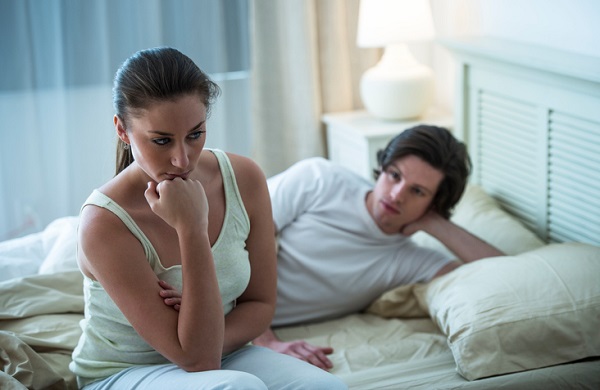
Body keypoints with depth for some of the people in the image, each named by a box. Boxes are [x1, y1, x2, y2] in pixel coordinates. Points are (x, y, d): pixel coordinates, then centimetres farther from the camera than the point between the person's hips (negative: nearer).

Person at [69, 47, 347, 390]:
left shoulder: (244, 179, -10)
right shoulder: (105, 221, -24)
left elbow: (260, 304, 1)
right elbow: (197, 358, -25)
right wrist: (192, 230, -33)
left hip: (223, 359, 5)